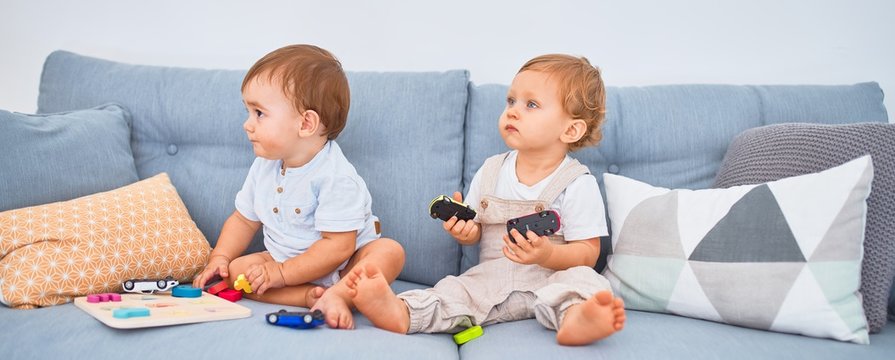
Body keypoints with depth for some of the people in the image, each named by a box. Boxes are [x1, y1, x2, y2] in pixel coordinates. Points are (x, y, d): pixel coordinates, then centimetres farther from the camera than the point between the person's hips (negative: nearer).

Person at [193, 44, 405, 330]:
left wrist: (282, 273, -26)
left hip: (342, 267, -6)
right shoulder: (264, 167, 0)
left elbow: (338, 246, -27)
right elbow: (244, 220, 11)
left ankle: (338, 295, -42)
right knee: (234, 270, -17)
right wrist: (219, 258, -5)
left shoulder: (335, 177, -24)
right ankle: (311, 297, -29)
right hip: (283, 261, 6)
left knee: (390, 251, -29)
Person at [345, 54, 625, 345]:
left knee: (582, 278, -33)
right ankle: (400, 312, -49)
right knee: (455, 289, -23)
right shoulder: (490, 171, 10)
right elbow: (475, 230, 19)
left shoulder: (578, 184, -5)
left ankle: (575, 319, -65)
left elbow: (588, 254, -7)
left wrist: (548, 255, -27)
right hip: (491, 277, 4)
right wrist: (464, 230, -6)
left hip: (548, 280, -3)